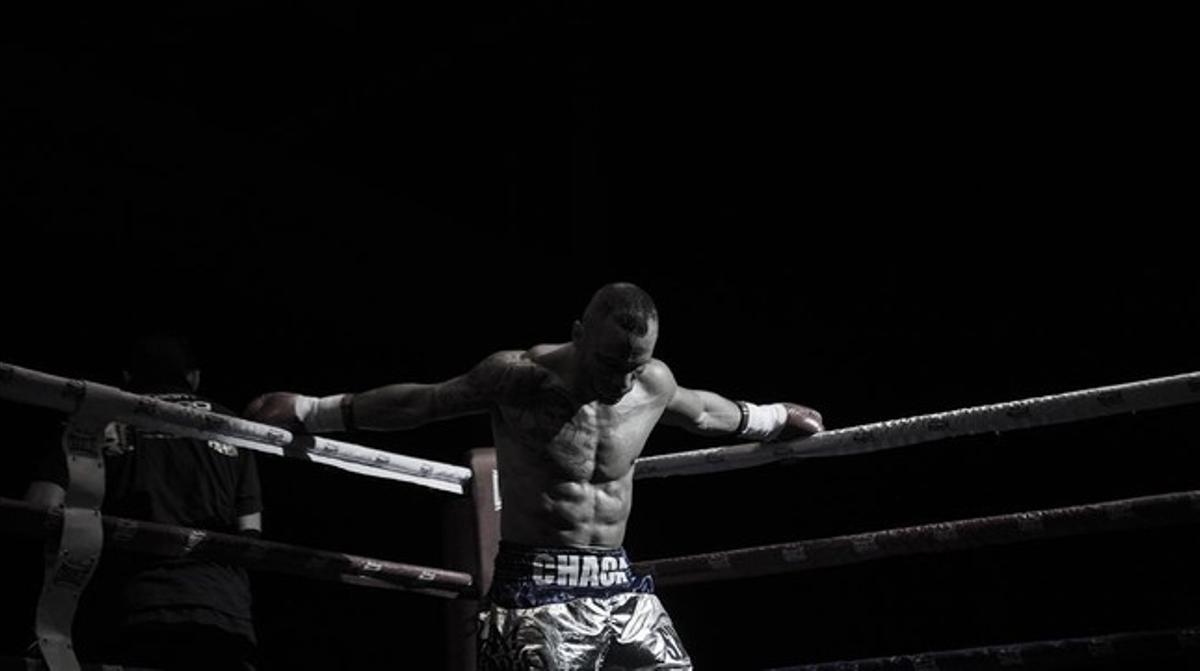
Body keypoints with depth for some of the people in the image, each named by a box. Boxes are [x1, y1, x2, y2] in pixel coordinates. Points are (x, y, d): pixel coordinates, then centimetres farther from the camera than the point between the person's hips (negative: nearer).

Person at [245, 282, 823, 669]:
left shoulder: (655, 385, 4)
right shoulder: (519, 377, -10)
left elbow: (701, 411, 27)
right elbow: (422, 402, -2)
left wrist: (773, 418, 43)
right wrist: (308, 410, -1)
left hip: (622, 586, 6)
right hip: (536, 588, -5)